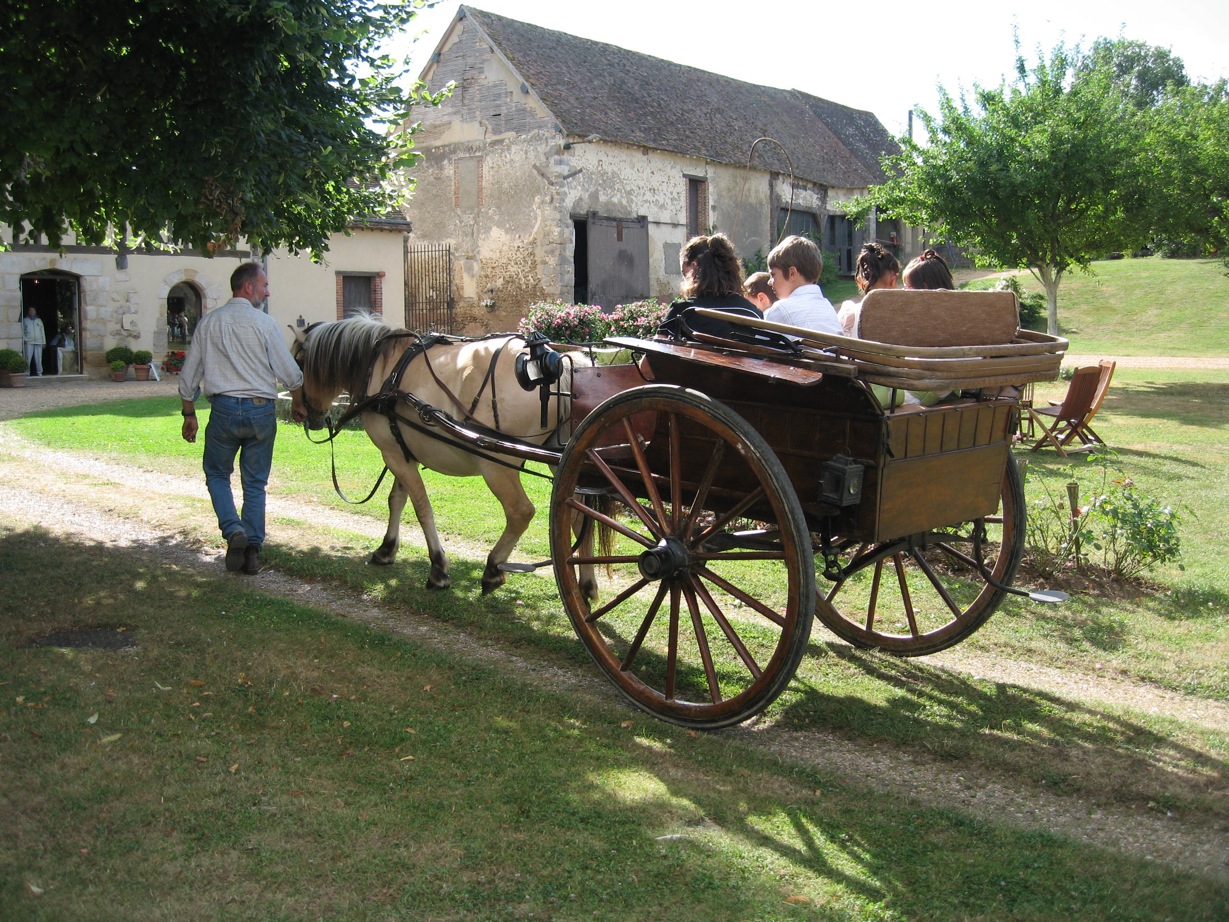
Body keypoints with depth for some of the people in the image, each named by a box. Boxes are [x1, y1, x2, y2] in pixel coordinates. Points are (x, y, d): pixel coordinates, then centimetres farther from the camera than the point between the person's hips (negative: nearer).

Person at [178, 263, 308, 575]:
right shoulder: (264, 323, -4)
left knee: (217, 474, 17)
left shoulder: (208, 322, 4)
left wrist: (189, 414, 17)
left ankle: (233, 530, -4)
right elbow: (290, 373, -5)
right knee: (255, 483, 9)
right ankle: (253, 549, 8)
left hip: (224, 410, 1)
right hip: (261, 410, -1)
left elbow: (189, 376, 8)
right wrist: (298, 404, 13)